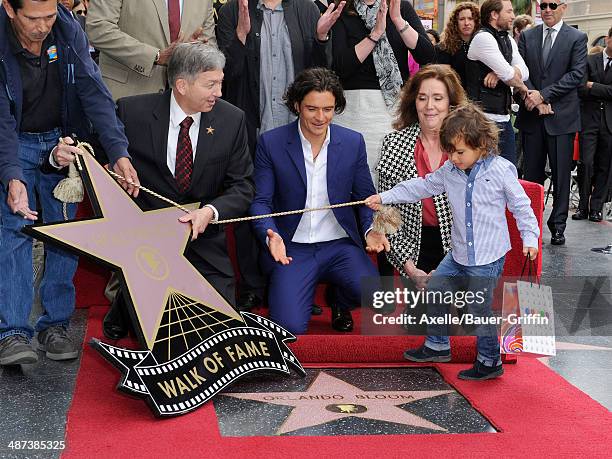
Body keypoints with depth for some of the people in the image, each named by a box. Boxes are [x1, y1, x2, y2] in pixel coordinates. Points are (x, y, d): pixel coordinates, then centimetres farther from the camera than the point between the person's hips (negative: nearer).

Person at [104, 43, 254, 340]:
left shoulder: (232, 120, -2)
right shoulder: (133, 112, -8)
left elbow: (242, 187, 0)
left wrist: (211, 211, -20)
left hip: (203, 240, 3)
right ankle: (125, 305, 22)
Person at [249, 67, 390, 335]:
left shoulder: (353, 142, 2)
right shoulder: (271, 143, -4)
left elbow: (365, 197, 9)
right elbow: (261, 201, -3)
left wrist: (370, 229, -11)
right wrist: (271, 235, -23)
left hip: (340, 245, 2)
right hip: (292, 248, -1)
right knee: (290, 326, -21)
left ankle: (340, 303, 12)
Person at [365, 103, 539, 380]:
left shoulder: (501, 170, -12)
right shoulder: (449, 171, 1)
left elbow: (521, 206, -4)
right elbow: (422, 186, 10)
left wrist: (529, 237, -11)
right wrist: (384, 197, 7)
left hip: (489, 257, -6)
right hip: (459, 255, 6)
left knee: (479, 309, -1)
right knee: (434, 290, 12)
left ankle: (490, 361, 17)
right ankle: (437, 346, 29)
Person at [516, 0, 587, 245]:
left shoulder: (577, 38, 1)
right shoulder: (527, 36, 10)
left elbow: (577, 74, -8)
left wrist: (544, 95, -13)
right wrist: (534, 98, -10)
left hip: (561, 115, -2)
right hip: (532, 115, 2)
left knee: (561, 175, 1)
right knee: (532, 173, 7)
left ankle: (558, 225, 10)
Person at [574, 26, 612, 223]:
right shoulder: (589, 61, 6)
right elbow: (580, 89, -4)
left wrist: (593, 87, -8)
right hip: (589, 119, -1)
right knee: (585, 163, -6)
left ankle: (596, 207, 14)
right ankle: (583, 205, 6)